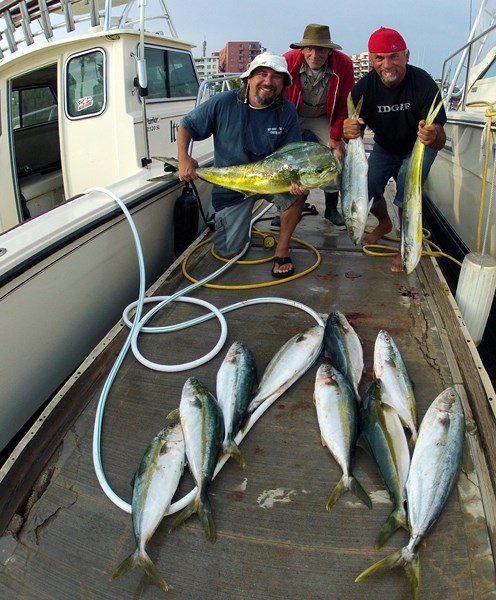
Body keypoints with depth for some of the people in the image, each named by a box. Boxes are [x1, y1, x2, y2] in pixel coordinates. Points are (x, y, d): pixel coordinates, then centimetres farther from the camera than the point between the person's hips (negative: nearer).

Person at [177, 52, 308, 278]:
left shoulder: (287, 111, -12)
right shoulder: (224, 103, -15)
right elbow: (186, 126, -4)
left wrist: (297, 178, -35)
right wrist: (183, 158, -21)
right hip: (230, 185, 0)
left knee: (298, 191, -34)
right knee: (228, 252, -1)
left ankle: (282, 250, -11)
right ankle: (239, 224, 37)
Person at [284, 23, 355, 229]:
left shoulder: (344, 65, -20)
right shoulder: (288, 62, -24)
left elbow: (345, 104, -11)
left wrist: (336, 136, -13)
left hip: (323, 118, 1)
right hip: (293, 117, -1)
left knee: (337, 156, -11)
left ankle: (331, 208, 6)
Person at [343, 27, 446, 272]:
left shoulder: (423, 83, -28)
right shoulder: (363, 87, -20)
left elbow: (440, 141, -30)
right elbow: (354, 136, -17)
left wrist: (433, 136, -55)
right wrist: (349, 132, -41)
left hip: (418, 148, -3)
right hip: (385, 147, 4)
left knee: (407, 192, -23)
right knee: (364, 189, -9)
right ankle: (384, 223, 26)